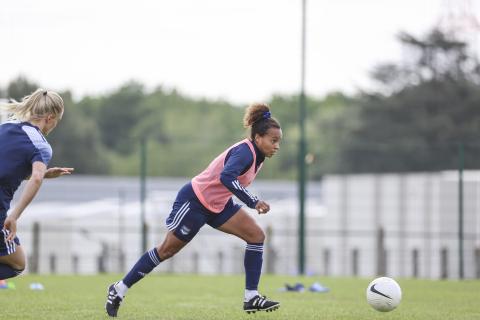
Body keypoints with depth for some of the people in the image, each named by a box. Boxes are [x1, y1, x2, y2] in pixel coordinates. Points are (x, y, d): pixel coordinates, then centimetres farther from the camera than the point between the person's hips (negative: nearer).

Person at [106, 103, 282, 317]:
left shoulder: (256, 155, 2)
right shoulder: (245, 152, -26)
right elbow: (226, 177, -44)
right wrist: (253, 202, -44)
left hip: (218, 205, 9)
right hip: (194, 201, -9)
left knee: (256, 236, -5)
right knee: (167, 250, 0)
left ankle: (251, 298, -5)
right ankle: (119, 290, 14)